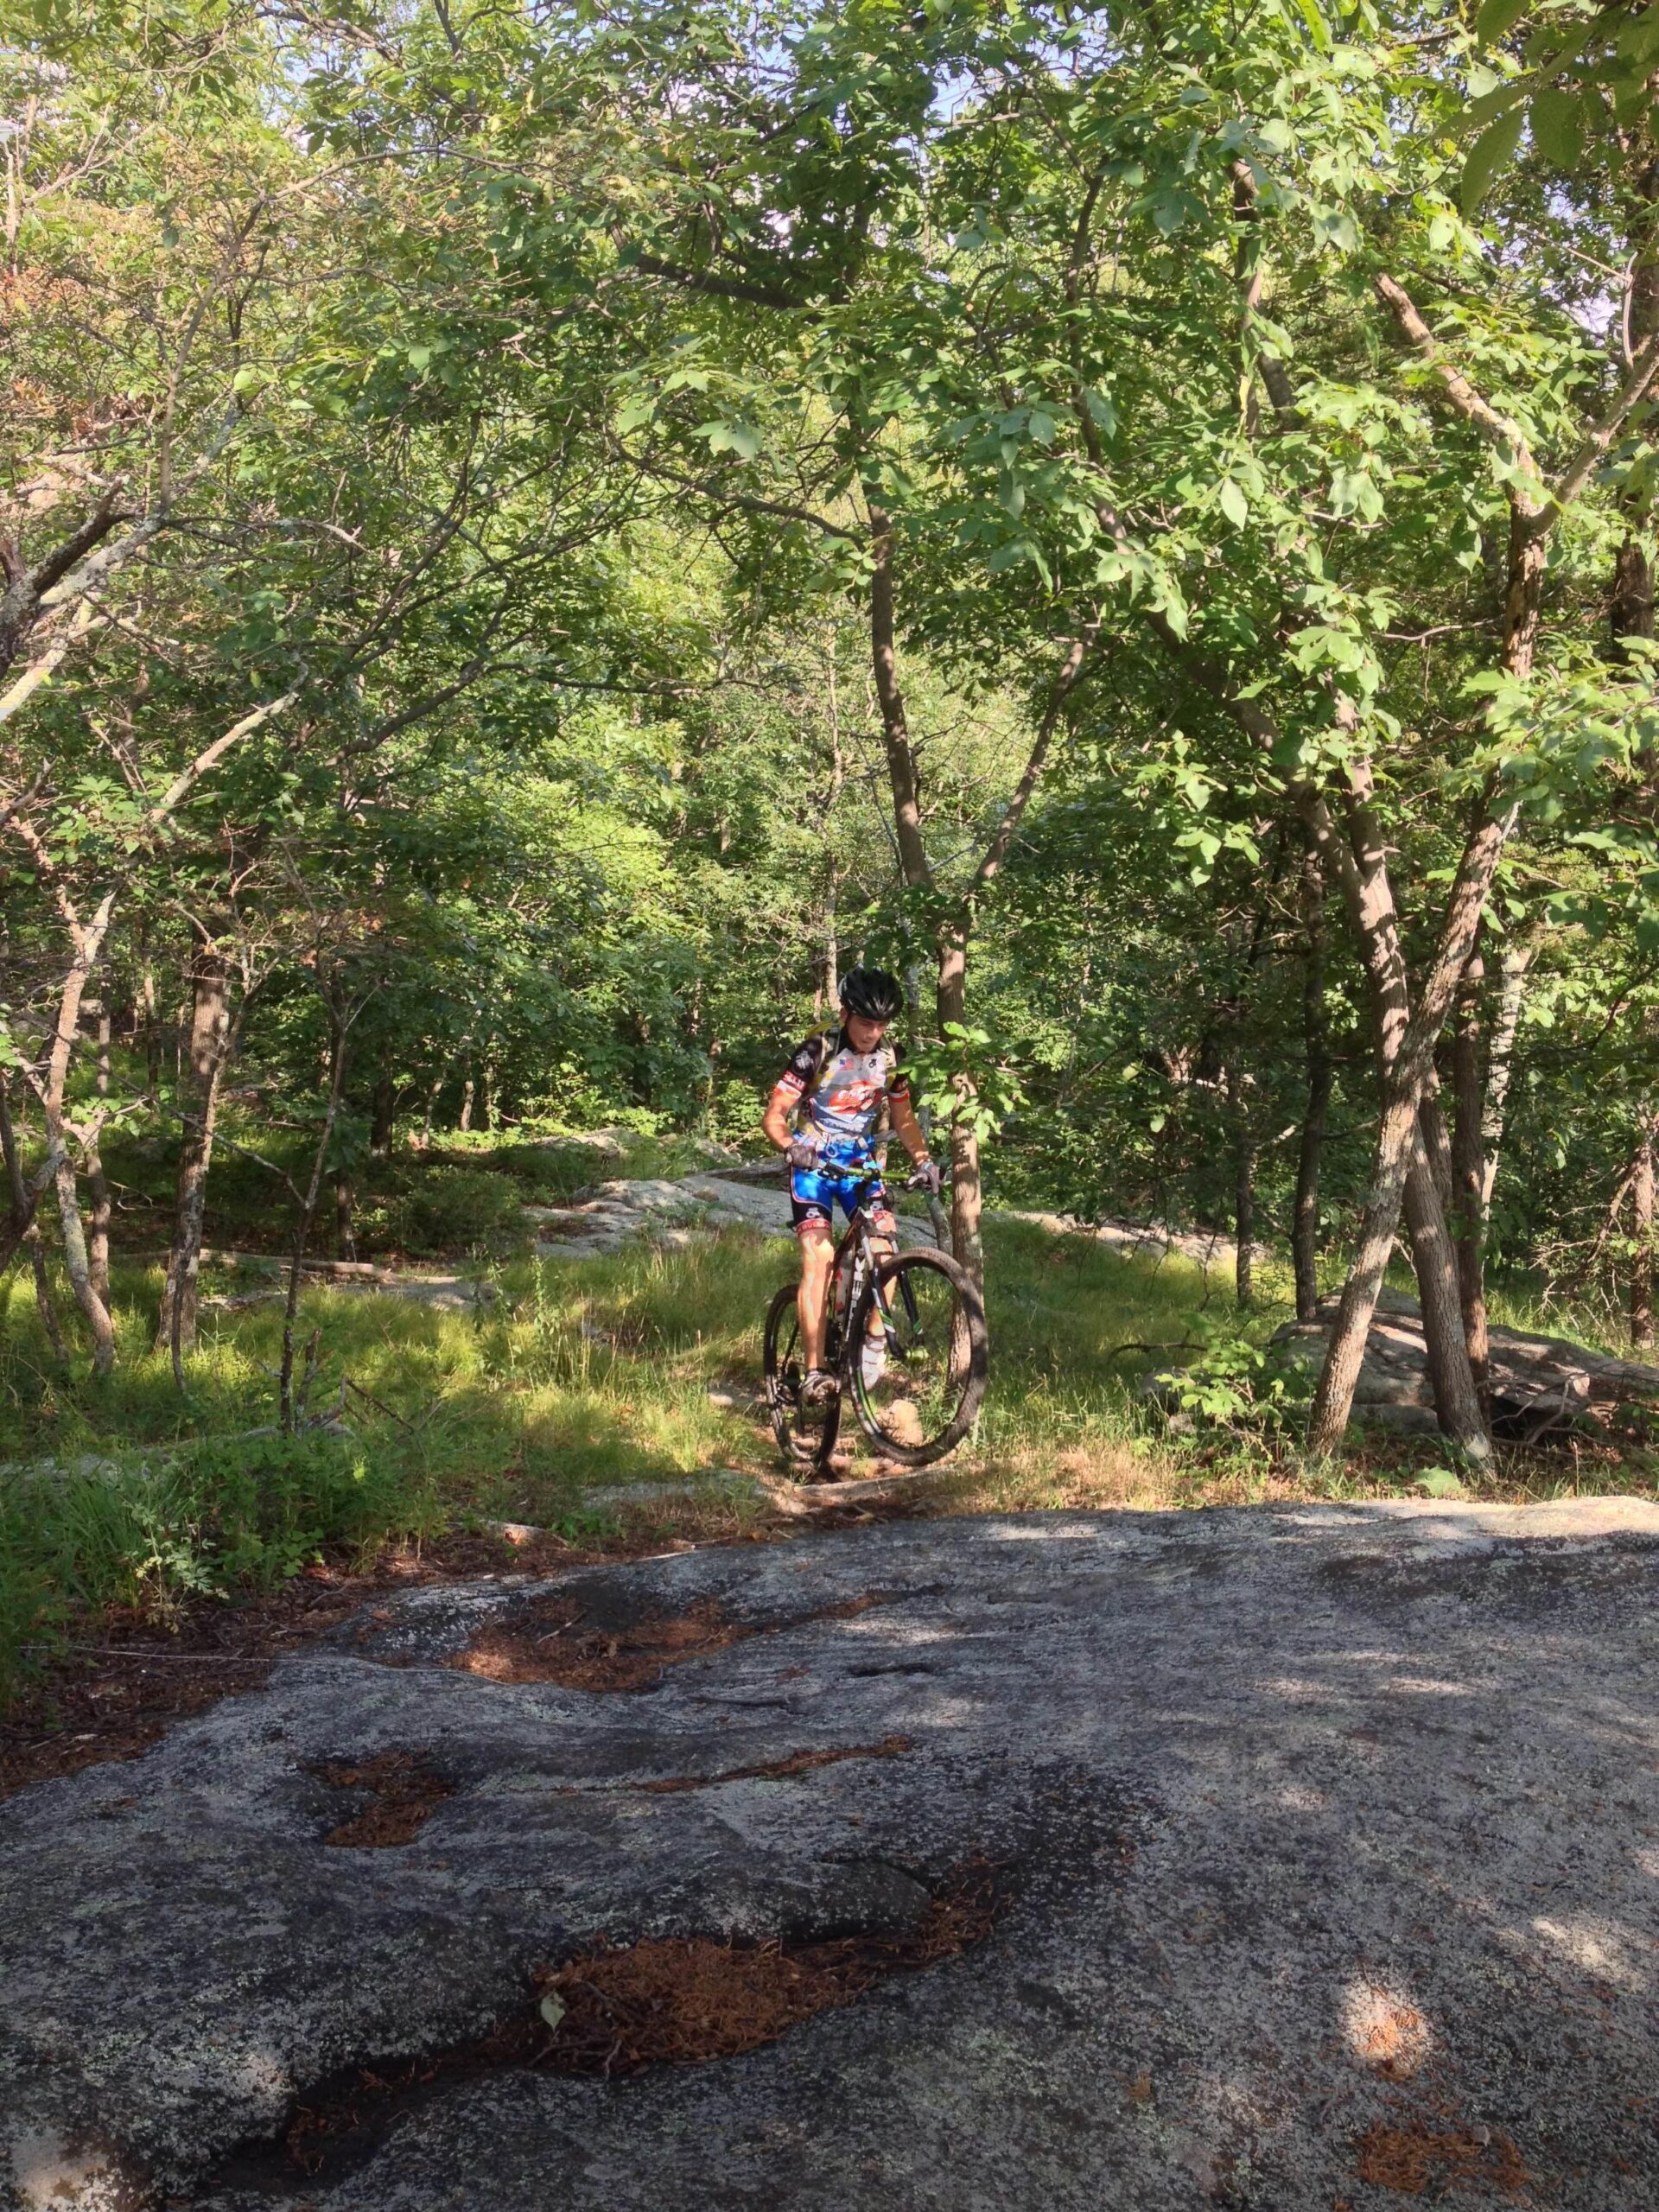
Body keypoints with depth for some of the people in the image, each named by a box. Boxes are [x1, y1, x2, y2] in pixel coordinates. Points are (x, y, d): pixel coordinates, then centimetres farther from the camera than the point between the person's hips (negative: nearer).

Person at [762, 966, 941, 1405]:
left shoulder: (890, 1060, -1)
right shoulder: (816, 1053, -14)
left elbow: (903, 1119, 10)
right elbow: (773, 1116, -14)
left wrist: (923, 1159, -9)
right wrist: (792, 1147, -34)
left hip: (862, 1165, 4)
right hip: (813, 1164, -4)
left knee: (883, 1249, -17)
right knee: (818, 1257, -18)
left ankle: (872, 1343, 2)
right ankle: (814, 1372, -21)